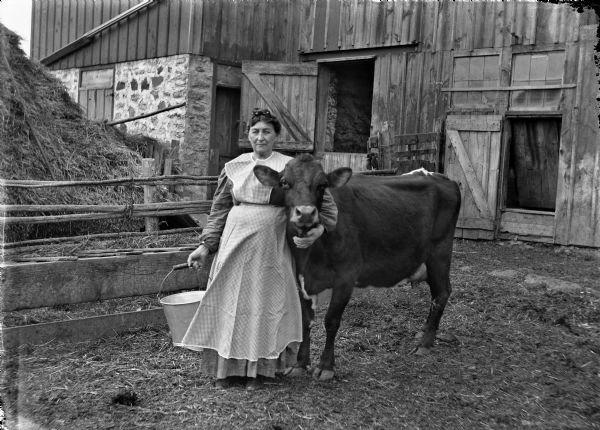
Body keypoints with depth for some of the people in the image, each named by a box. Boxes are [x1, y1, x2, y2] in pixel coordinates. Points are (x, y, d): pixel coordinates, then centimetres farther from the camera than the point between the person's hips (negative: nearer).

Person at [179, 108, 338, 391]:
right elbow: (219, 210, 12)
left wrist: (320, 228, -19)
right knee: (230, 302, 7)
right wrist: (206, 246, 7)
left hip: (269, 247, -3)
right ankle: (226, 367, 20)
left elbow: (324, 200, -3)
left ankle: (258, 370, 18)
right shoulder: (233, 167, 8)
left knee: (264, 304, 3)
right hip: (233, 244, 3)